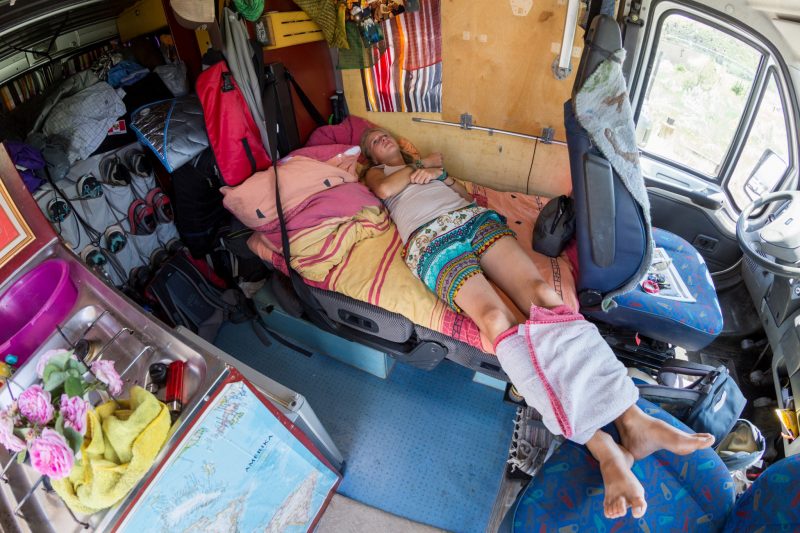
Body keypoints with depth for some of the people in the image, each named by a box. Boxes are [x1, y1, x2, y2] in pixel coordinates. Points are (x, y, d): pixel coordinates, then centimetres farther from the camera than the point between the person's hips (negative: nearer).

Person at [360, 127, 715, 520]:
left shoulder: (427, 161, 39)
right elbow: (383, 189, 0)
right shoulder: (377, 173, 27)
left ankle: (632, 420, -29)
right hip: (433, 241, -4)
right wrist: (415, 170, 15)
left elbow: (463, 192, 25)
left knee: (541, 292, -23)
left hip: (476, 218, 5)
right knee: (495, 318, -31)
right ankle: (601, 446, -37)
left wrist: (425, 164, 15)